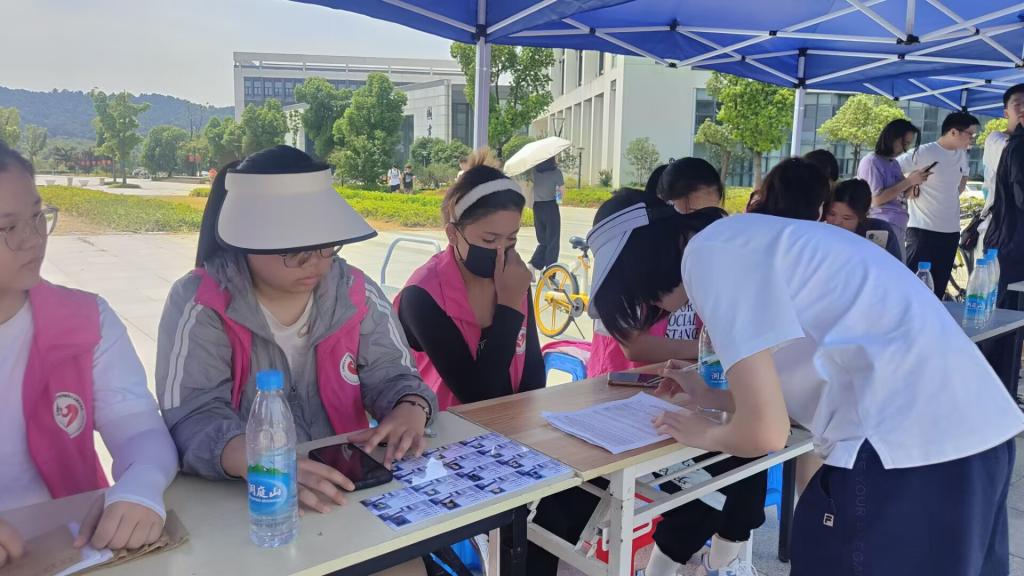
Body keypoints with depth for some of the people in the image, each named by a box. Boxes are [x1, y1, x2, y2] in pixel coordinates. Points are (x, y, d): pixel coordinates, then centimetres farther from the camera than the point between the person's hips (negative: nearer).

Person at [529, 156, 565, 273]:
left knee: (543, 241, 18)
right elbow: (562, 190, -7)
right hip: (551, 207, -4)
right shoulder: (556, 172, -9)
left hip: (537, 207, 4)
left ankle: (533, 265, -2)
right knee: (552, 243, 5)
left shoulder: (534, 171, 2)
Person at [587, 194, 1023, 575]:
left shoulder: (707, 254, -11)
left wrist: (704, 434, 6)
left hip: (903, 446, -9)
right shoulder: (743, 240, 17)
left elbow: (765, 430, -14)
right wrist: (709, 398, 28)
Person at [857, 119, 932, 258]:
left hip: (898, 228, 9)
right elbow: (876, 199, -15)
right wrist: (909, 181, -11)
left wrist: (914, 181, 4)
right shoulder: (871, 161, -6)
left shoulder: (894, 164, 18)